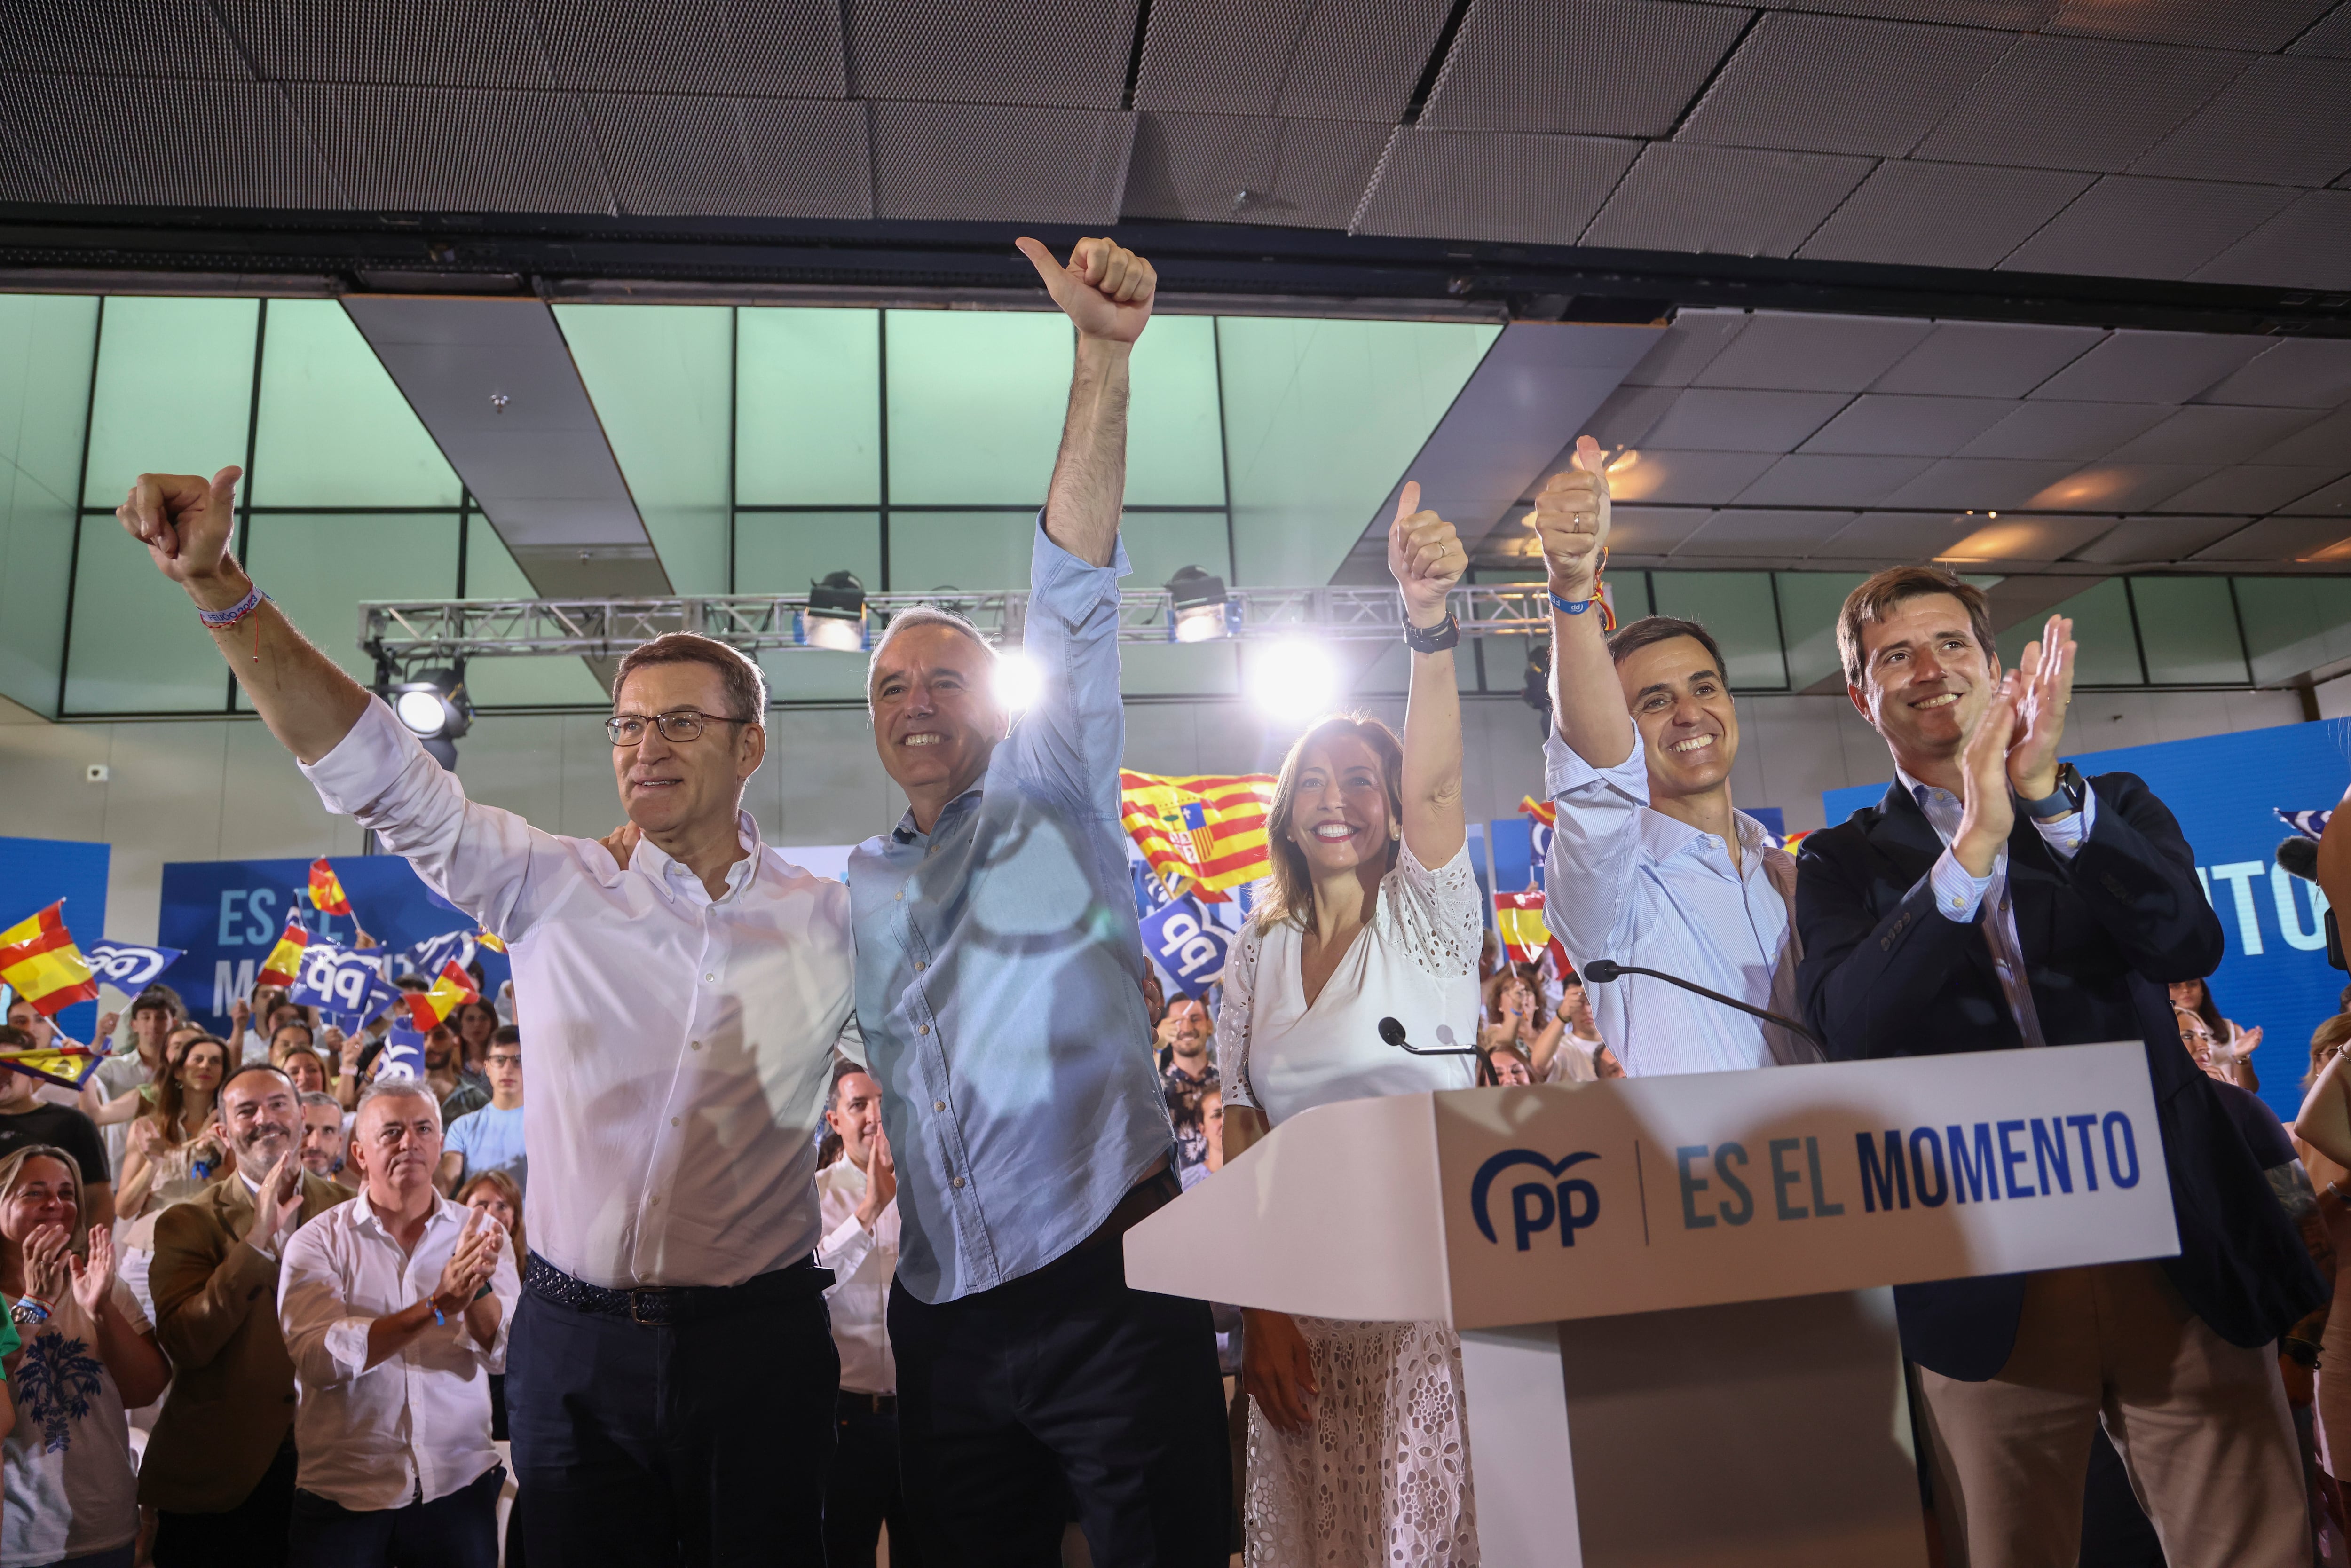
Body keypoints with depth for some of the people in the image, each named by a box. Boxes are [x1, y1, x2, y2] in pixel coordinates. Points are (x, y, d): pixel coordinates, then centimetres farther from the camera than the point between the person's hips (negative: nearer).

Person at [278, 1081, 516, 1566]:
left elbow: (508, 1355, -8)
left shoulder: (477, 1232, 1)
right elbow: (319, 1359, -19)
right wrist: (436, 1305, -29)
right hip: (345, 1496, -1)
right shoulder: (319, 1242, -4)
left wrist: (478, 1290, -28)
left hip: (460, 1485, 2)